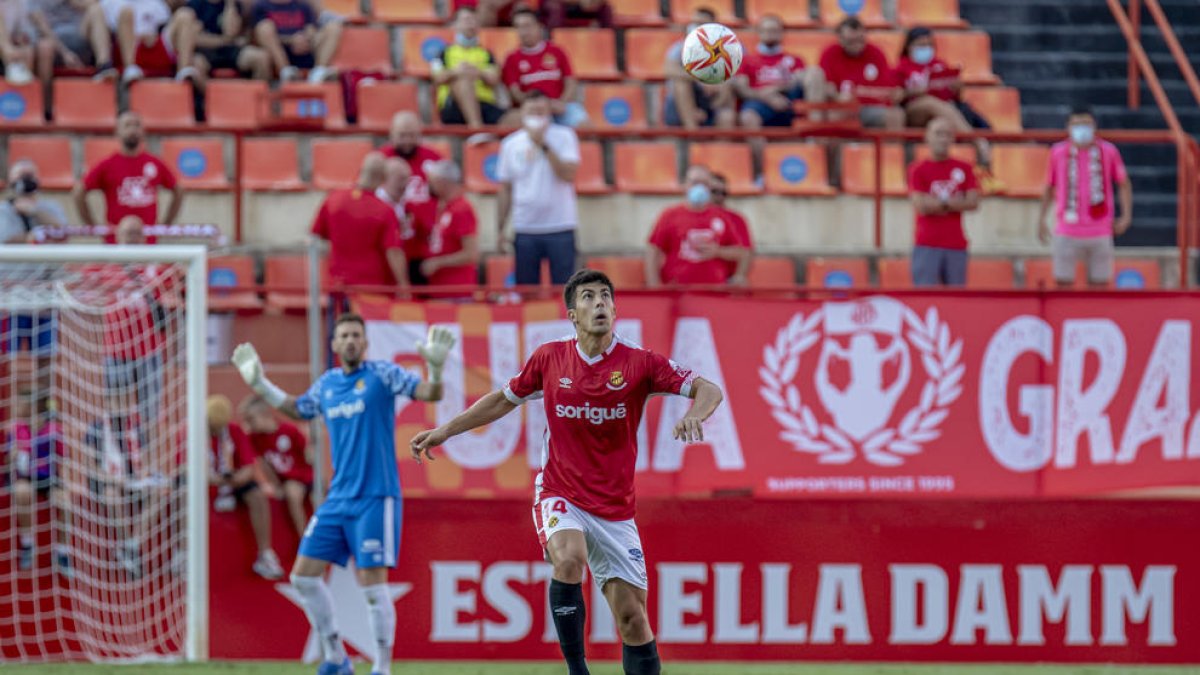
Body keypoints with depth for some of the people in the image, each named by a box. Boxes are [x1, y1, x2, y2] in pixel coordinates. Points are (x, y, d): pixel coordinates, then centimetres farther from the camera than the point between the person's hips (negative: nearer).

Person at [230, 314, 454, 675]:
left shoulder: (382, 374, -4)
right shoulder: (326, 384, 12)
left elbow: (429, 394, -13)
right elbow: (296, 409, 31)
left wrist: (436, 369, -32)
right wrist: (259, 383, 25)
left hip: (375, 498, -7)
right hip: (338, 498, 7)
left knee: (372, 584, -11)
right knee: (303, 576, 4)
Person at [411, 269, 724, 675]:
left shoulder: (638, 363, -6)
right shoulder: (550, 358, 0)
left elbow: (708, 390, -10)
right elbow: (503, 400, 17)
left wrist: (695, 415, -32)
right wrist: (445, 431, 15)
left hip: (615, 510, 1)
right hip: (560, 496, -1)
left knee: (633, 618, -1)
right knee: (569, 559, -32)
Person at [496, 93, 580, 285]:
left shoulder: (564, 137, -1)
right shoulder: (511, 144, 7)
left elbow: (568, 175, -14)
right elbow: (506, 189, 11)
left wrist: (544, 145, -17)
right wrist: (500, 228, 8)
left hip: (560, 227, -2)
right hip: (525, 230, 2)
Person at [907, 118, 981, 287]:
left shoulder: (964, 169, 10)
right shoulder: (918, 170, 2)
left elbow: (973, 202, 0)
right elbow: (921, 206, -10)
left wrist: (940, 204, -7)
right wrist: (954, 203, -2)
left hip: (956, 246, 3)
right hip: (927, 246, -3)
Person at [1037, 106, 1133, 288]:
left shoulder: (1108, 151, 0)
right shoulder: (1058, 152, 2)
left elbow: (1124, 184, 8)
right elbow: (1049, 187, 12)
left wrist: (1126, 215, -3)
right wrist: (1041, 219, 8)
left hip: (1100, 231, 0)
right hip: (1067, 231, 0)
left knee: (1099, 284, 4)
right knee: (1063, 282, -2)